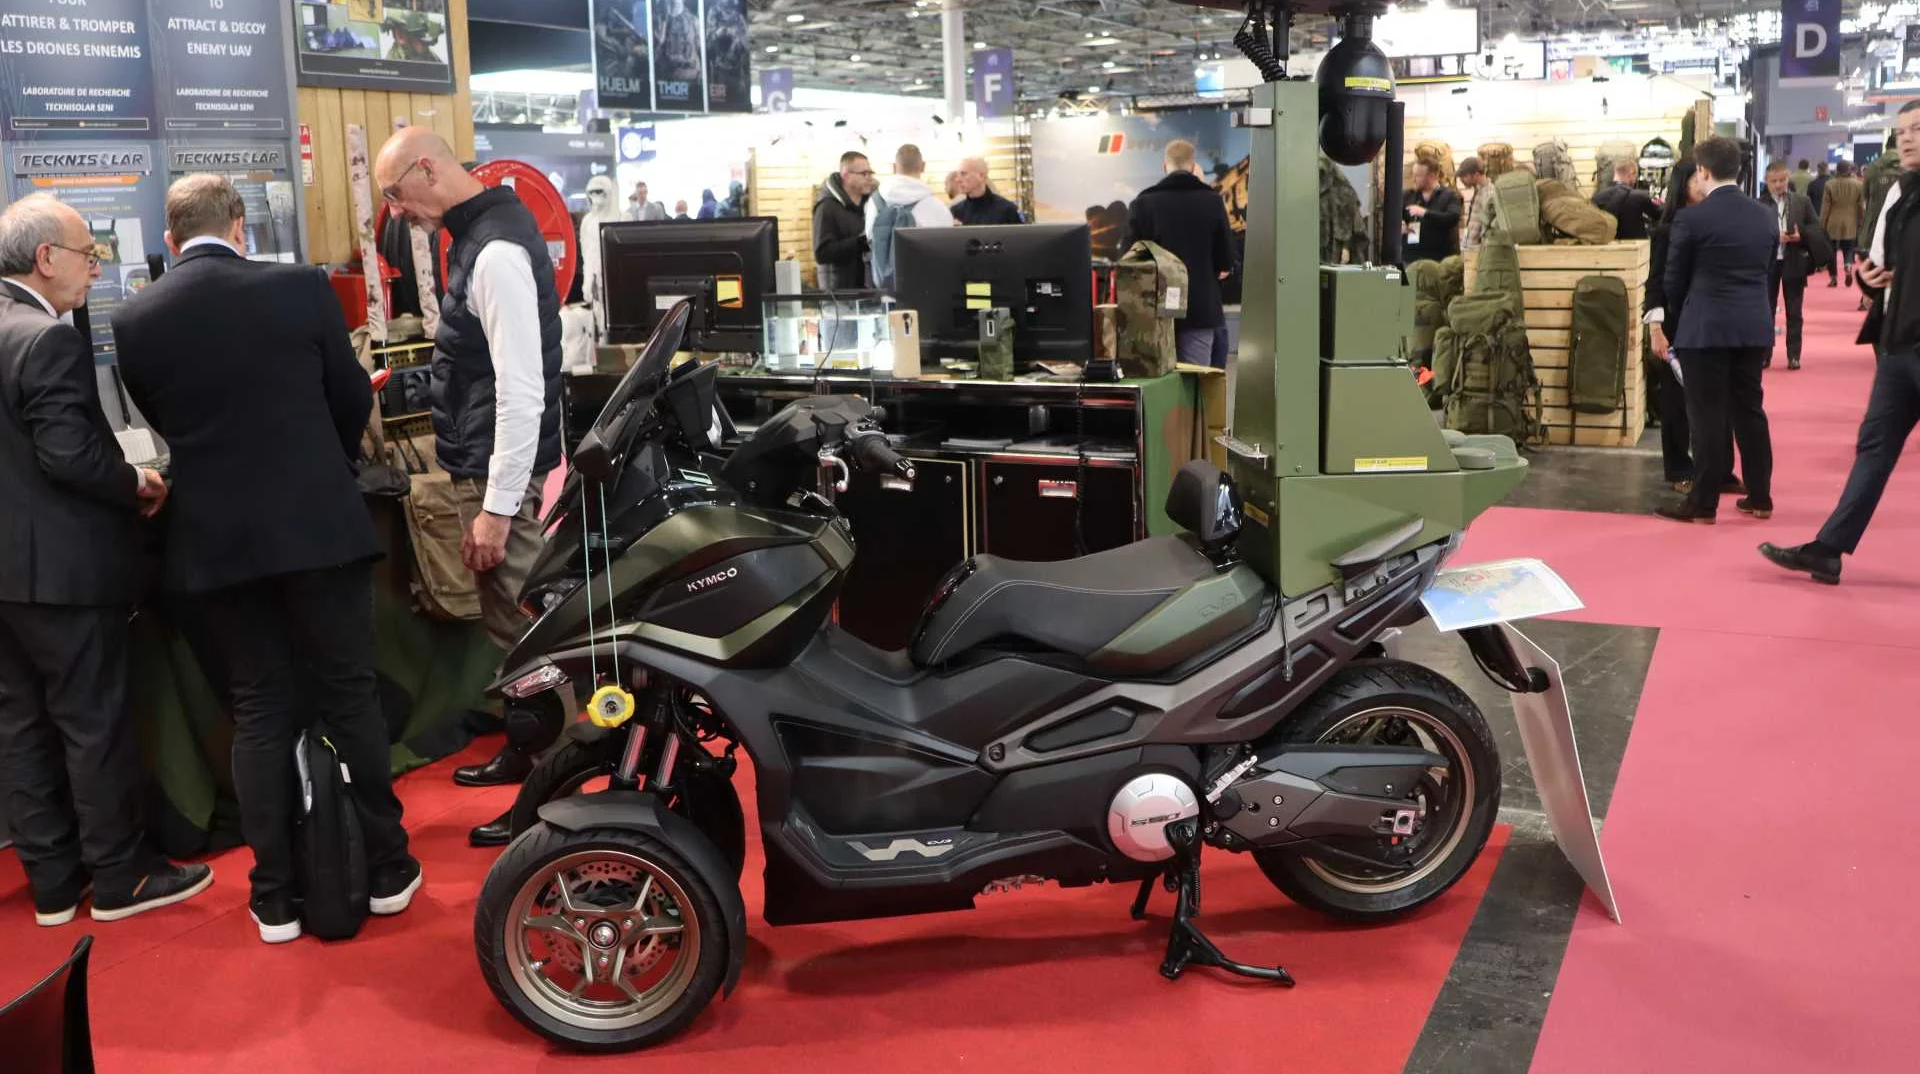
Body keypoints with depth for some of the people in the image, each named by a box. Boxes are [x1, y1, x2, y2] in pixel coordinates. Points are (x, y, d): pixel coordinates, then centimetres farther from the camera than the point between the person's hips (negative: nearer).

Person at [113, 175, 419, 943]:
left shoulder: (134, 320, -1)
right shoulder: (302, 287, -6)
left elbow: (160, 422, 11)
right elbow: (354, 398, 4)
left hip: (214, 539, 2)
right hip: (318, 524, -2)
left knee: (258, 712, 10)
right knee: (351, 695, 9)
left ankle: (275, 898, 15)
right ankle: (386, 871, 18)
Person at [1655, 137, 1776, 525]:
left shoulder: (1691, 218, -10)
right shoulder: (1765, 216, 7)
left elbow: (1673, 278, -2)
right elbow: (1767, 269, 14)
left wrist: (1679, 311, 17)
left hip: (1705, 329, -6)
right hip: (1755, 327, 6)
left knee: (1708, 415, -1)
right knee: (1749, 410, 13)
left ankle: (1703, 503, 4)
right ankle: (1760, 496, 19)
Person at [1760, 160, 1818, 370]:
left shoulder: (1802, 201, 3)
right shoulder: (1759, 204, -3)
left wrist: (1800, 237, -14)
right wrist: (1775, 237, -18)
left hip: (1793, 263, 1)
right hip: (1767, 263, -1)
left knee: (1794, 312, 6)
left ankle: (1793, 355, 11)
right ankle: (1764, 354, 12)